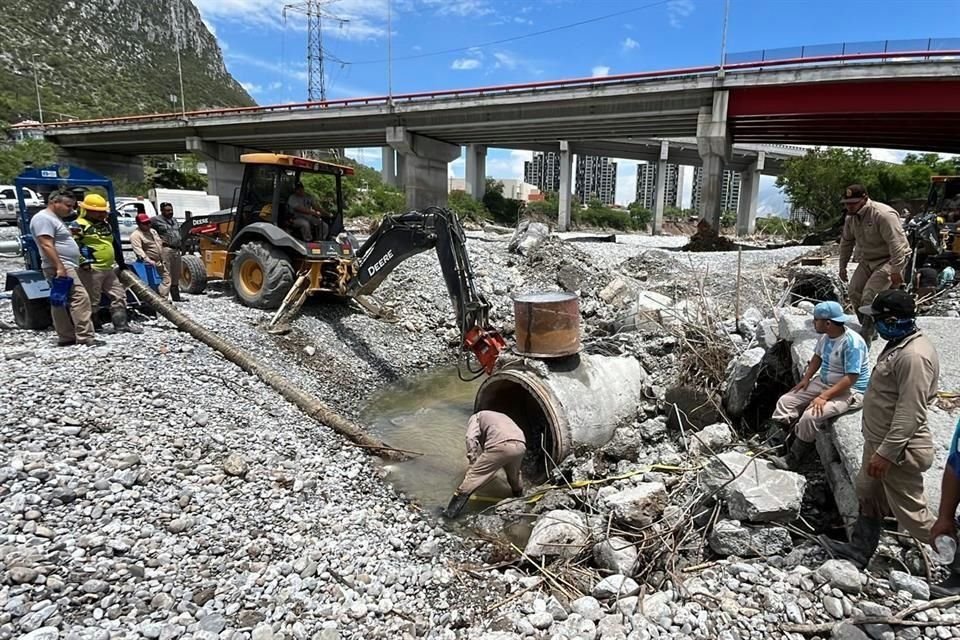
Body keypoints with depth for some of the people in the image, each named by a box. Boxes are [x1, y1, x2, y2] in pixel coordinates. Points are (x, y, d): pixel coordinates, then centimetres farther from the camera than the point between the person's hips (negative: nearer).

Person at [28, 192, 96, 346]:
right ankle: (85, 336, -20)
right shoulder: (44, 218, -12)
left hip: (66, 267, 11)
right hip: (61, 267, -11)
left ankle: (66, 337, 14)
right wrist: (60, 267, -25)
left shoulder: (55, 219, 21)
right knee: (80, 298, -17)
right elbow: (47, 245, -21)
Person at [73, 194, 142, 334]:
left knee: (119, 295, 11)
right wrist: (83, 261, -21)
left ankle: (121, 323, 19)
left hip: (108, 269, 9)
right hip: (91, 270, -9)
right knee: (92, 301, -4)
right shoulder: (80, 225, -10)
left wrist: (114, 261, 24)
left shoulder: (105, 224, 18)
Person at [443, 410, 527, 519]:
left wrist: (473, 462, 6)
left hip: (500, 445, -6)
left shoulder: (476, 417, 25)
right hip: (520, 445, 6)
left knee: (474, 475, 4)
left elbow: (471, 438, 5)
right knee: (514, 476, 35)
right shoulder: (502, 417, 44)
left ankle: (451, 511, 6)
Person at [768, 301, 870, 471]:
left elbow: (851, 378, -28)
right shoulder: (825, 335, -1)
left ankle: (794, 459, -9)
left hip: (849, 391, -9)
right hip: (823, 382, 9)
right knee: (785, 402, -2)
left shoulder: (852, 342, -27)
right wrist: (806, 377, 3)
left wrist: (824, 396, -30)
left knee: (809, 417, -27)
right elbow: (818, 357, 17)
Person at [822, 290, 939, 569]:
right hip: (880, 441, 11)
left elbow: (911, 413, -29)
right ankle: (859, 551, 36)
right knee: (868, 495, 21)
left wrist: (886, 453, -26)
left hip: (899, 451, -11)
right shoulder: (900, 344, 5)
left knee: (911, 512, 5)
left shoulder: (913, 356, -28)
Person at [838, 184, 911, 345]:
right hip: (868, 260, 8)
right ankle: (868, 327, 15)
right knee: (854, 291, -2)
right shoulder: (851, 217, 3)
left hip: (889, 260, -8)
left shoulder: (883, 215, -24)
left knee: (869, 295, -19)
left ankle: (866, 335, -12)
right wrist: (842, 266, 15)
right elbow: (846, 242, 14)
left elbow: (896, 244, -27)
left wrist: (896, 270, -28)